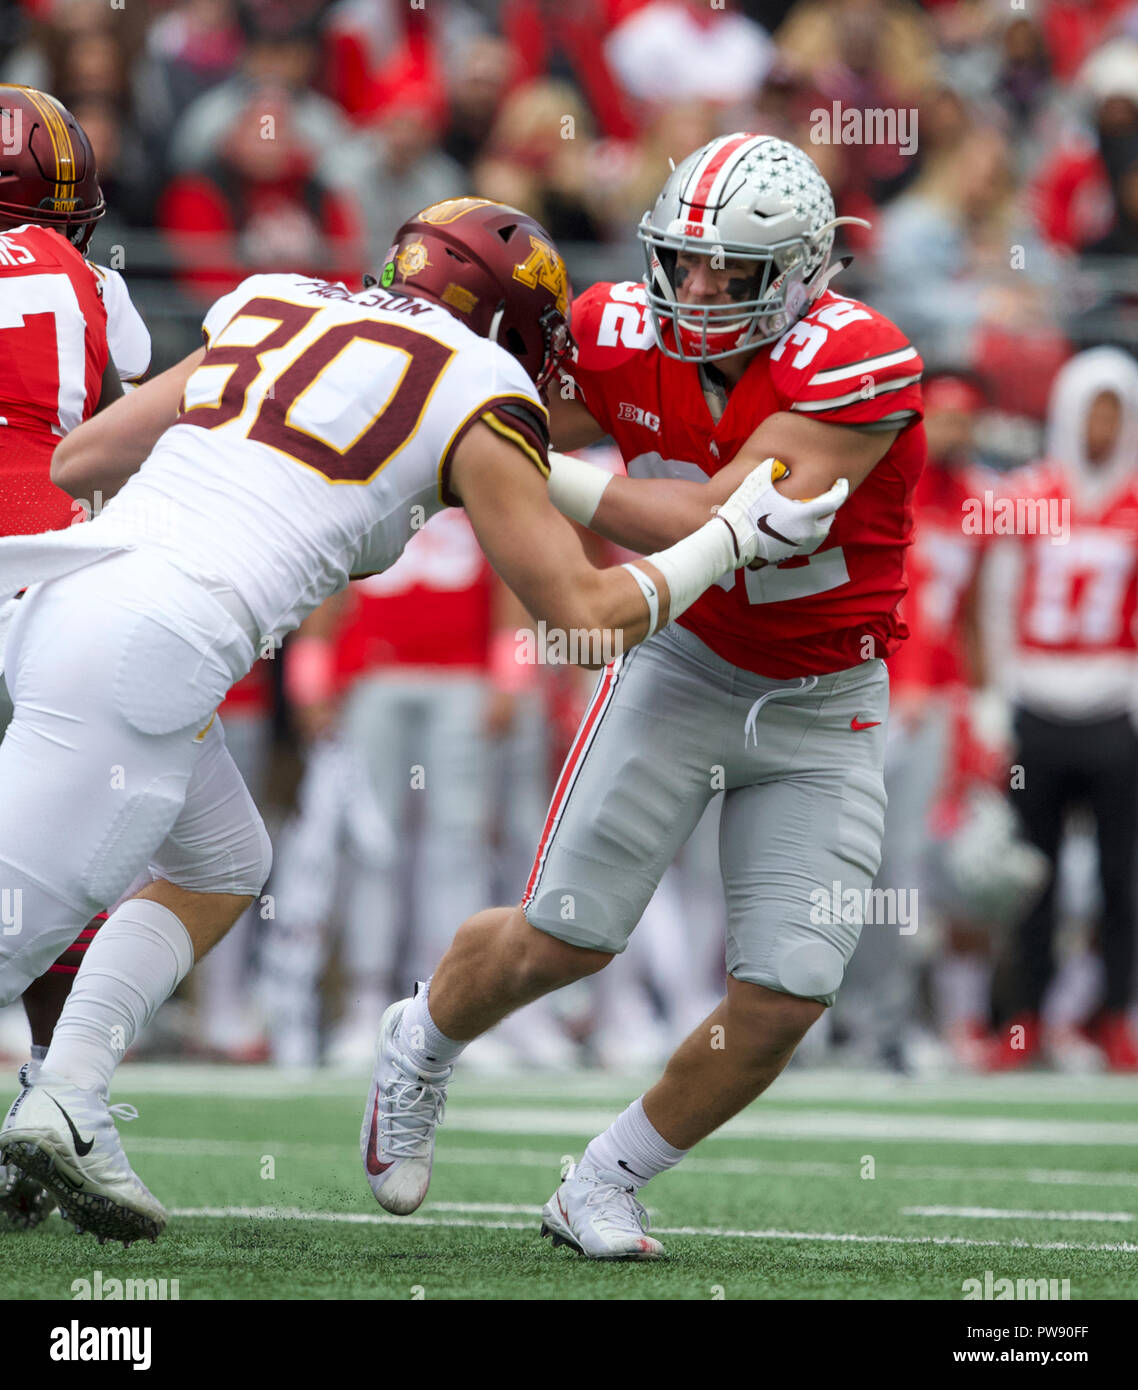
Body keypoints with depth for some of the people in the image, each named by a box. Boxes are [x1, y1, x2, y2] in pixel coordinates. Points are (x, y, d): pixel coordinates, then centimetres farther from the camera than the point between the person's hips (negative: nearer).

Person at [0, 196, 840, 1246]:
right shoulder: (475, 395, 6)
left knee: (220, 869, 24)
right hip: (147, 646, -8)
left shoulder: (267, 313, 23)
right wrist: (740, 533, 18)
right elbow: (587, 610, 6)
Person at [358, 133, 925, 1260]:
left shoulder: (855, 365, -27)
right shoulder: (623, 336, -14)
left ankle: (603, 1188, 13)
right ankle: (421, 1047, 28)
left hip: (821, 705, -1)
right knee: (563, 935, -4)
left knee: (783, 1000, -8)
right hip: (684, 664, 2)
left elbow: (715, 525, -34)